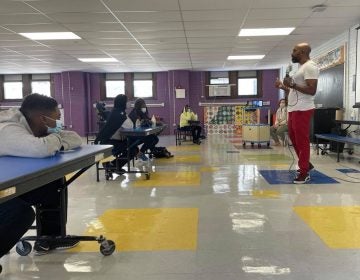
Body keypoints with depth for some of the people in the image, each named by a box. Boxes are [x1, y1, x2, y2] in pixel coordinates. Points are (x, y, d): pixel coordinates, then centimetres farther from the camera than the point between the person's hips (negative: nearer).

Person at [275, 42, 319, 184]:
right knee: (294, 139, 16)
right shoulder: (301, 67, 21)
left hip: (302, 110, -10)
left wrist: (292, 84, -21)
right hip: (293, 109, 10)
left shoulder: (310, 66, -10)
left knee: (302, 141, -6)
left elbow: (312, 90, -20)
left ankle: (304, 172, 1)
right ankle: (306, 164, 29)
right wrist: (283, 86, 15)